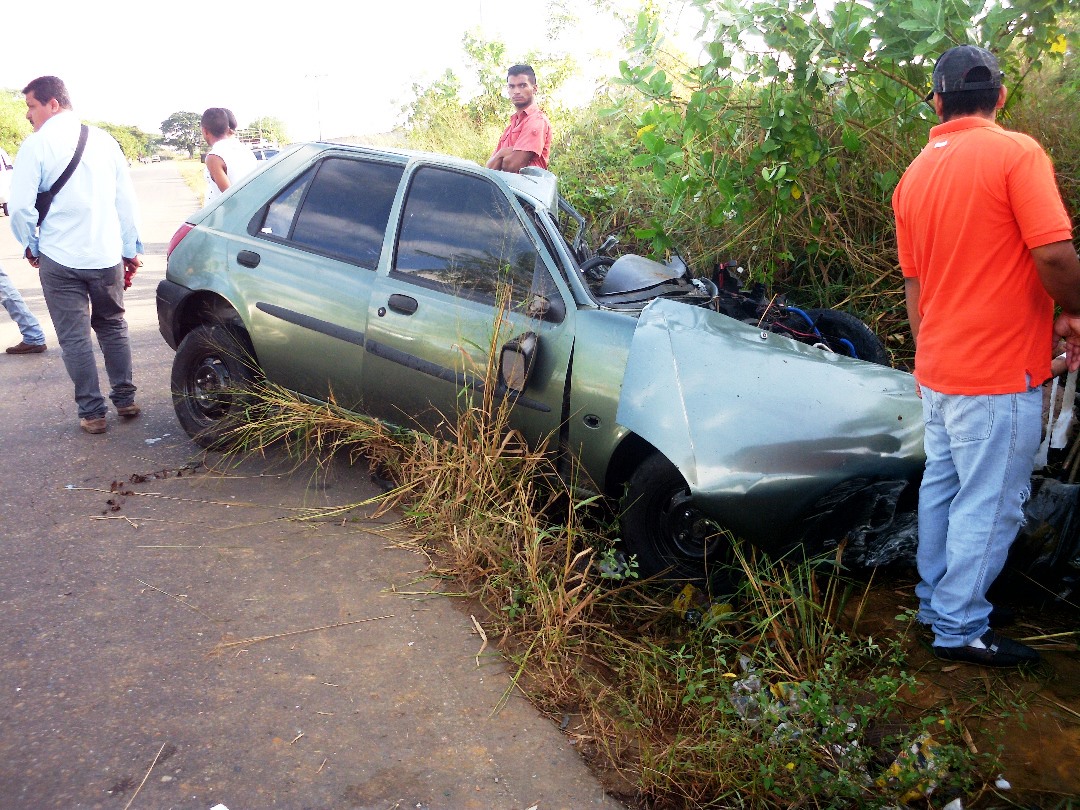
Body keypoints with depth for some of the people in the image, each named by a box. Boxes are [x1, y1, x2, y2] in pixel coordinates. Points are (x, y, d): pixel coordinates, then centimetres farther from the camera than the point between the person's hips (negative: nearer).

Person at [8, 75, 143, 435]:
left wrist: (31, 245, 10)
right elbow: (126, 199, 8)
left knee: (75, 337, 5)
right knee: (112, 326, 18)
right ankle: (125, 399, 21)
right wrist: (131, 249, 16)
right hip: (107, 255, 4)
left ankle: (92, 412, 7)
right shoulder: (104, 140, 5)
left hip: (59, 259, -4)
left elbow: (20, 206, -9)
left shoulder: (37, 144, -8)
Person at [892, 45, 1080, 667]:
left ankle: (935, 599, 30)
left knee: (942, 486, 17)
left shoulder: (915, 175, 8)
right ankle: (960, 629, 12)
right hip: (999, 372, -7)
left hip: (937, 370, 7)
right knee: (989, 504, 3)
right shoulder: (1016, 152, -12)